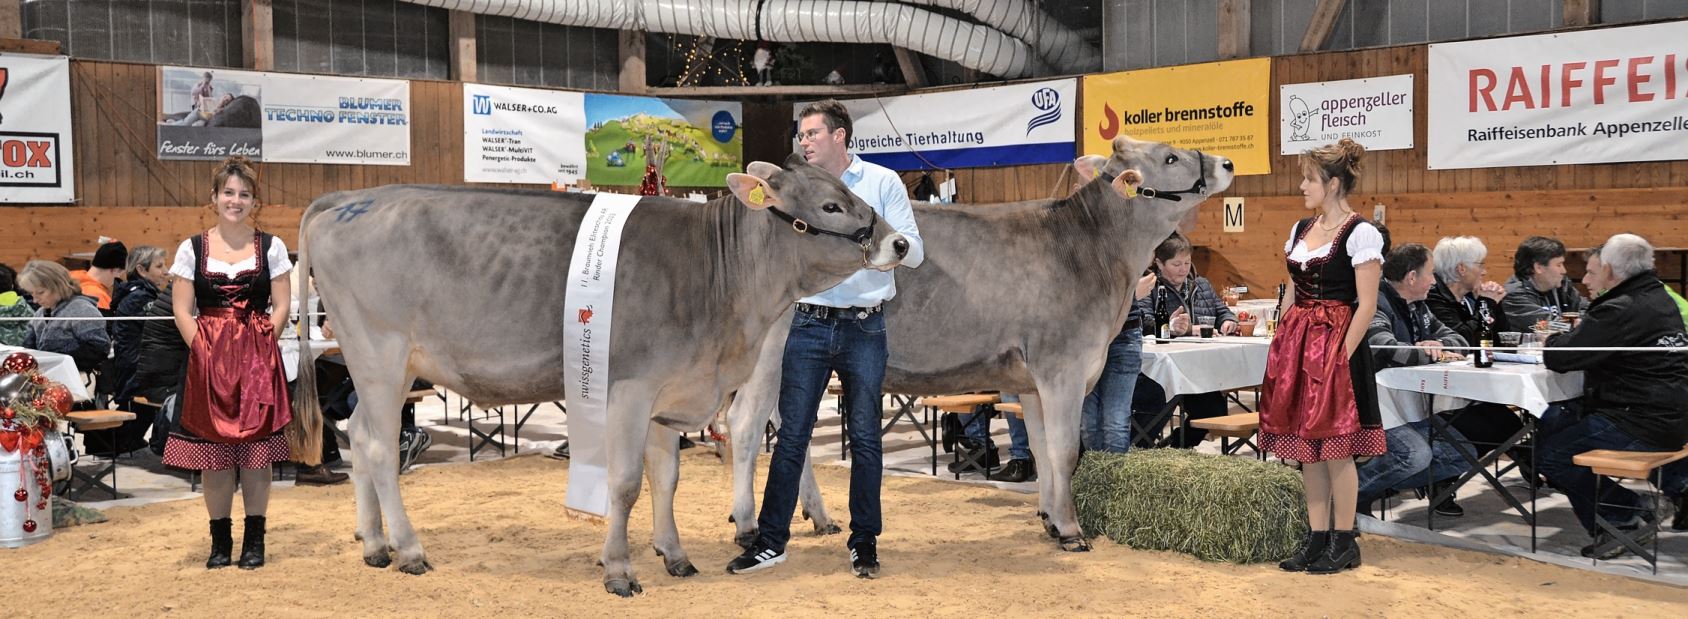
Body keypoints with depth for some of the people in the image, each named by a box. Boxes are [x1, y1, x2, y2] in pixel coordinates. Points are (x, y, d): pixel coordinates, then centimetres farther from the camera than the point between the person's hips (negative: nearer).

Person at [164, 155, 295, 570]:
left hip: (259, 361, 0)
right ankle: (220, 541, 14)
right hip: (208, 360, 0)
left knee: (256, 451, 1)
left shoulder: (271, 248, 6)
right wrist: (204, 350, -6)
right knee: (215, 453, 3)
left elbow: (281, 307, 5)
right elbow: (182, 310, 4)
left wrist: (260, 349, -5)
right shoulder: (193, 249, 6)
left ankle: (254, 540, 10)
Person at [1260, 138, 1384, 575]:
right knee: (1305, 447, 8)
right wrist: (1281, 346, 12)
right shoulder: (1300, 230, 13)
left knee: (1335, 448, -3)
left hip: (1337, 346, -7)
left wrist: (1341, 356, -16)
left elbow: (1366, 305, -11)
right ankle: (1317, 537, 16)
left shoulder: (1360, 233, -9)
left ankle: (1344, 543, 7)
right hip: (1297, 344, 7)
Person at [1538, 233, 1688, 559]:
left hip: (1645, 427, -9)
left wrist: (1556, 339, 4)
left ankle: (1628, 516, 1)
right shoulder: (1660, 298, 11)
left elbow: (1558, 358, -17)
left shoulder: (1620, 311, -19)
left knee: (1551, 456, -3)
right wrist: (1579, 332, 8)